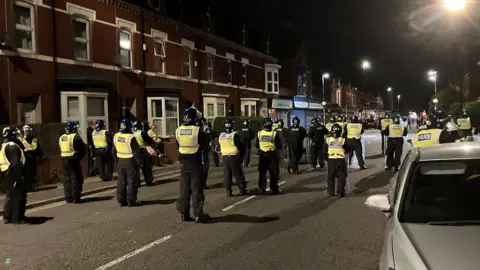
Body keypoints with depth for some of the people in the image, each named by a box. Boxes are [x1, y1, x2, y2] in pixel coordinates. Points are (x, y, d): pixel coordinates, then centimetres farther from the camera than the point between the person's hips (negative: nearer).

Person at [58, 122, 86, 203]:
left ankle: (68, 198, 16)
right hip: (73, 160, -7)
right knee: (76, 178, -2)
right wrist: (80, 156, 1)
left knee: (67, 178, 12)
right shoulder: (75, 137, -12)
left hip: (64, 160, 7)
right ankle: (76, 198, -3)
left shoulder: (61, 138, 12)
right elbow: (83, 148, -12)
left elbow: (61, 149, 16)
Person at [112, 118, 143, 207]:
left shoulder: (116, 136, 2)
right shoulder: (131, 137, -20)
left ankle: (121, 200, 20)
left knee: (121, 181, 14)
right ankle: (131, 201, 6)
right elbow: (136, 152, -18)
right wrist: (141, 163, -8)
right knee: (132, 182, 3)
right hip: (131, 162, -6)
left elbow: (113, 151, 11)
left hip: (121, 161, 7)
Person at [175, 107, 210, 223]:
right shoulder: (198, 130, -15)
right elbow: (205, 148, -9)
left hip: (184, 163, 4)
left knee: (184, 188, 11)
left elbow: (178, 146, 11)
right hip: (195, 163, -4)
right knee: (197, 188, 2)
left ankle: (184, 213, 16)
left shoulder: (178, 130, 0)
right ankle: (198, 214, 3)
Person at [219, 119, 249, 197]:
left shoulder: (221, 136, 3)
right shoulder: (234, 135, -14)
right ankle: (243, 190, 14)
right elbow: (241, 146, -9)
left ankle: (228, 191, 10)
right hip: (234, 157, -4)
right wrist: (242, 153, 5)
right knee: (238, 174, 6)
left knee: (227, 174, 10)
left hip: (224, 157, 4)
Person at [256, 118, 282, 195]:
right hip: (272, 154, -2)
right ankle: (274, 189, 11)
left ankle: (262, 189, 13)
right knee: (273, 173, 8)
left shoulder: (259, 133, -6)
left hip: (262, 155, 3)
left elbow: (256, 145, 3)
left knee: (262, 172, 13)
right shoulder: (274, 134, -14)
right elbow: (279, 146, -11)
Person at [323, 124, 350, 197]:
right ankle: (340, 192, 7)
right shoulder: (342, 140, -8)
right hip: (340, 160, -1)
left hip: (331, 160, 2)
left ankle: (331, 192, 17)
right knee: (341, 177, 9)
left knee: (330, 177, 14)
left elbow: (325, 151, 1)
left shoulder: (328, 140, -5)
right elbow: (347, 150, 4)